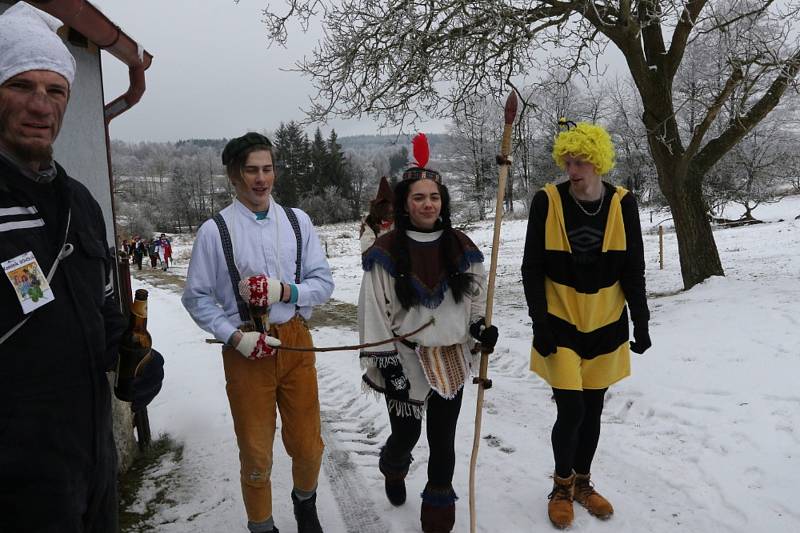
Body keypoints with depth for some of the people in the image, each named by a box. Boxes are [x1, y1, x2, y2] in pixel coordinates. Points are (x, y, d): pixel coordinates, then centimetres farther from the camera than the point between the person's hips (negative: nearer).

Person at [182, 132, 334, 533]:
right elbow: (196, 297, -2)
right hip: (245, 348, -2)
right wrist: (235, 337, -13)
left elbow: (323, 283, 2)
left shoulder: (297, 221, 2)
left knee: (307, 444, 15)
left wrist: (284, 291, -16)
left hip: (295, 342, 3)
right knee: (256, 453, 11)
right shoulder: (215, 230, -6)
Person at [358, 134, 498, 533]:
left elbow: (475, 298, 13)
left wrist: (479, 327, -5)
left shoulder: (461, 247, 1)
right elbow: (375, 314, -9)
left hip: (451, 359, 3)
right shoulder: (386, 252, -11)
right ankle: (393, 469, 52)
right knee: (406, 435, 14)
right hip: (406, 362, -2)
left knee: (443, 441, 10)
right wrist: (387, 365, -11)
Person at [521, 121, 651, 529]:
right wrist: (539, 322, -12)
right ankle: (562, 486, 22)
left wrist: (640, 322, 2)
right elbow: (532, 269, -7)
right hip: (560, 325, -2)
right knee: (571, 411, -4)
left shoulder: (622, 204, -5)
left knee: (592, 410, 14)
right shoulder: (547, 201, -11)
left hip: (606, 326, 3)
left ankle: (582, 482, 35)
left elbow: (633, 270, 3)